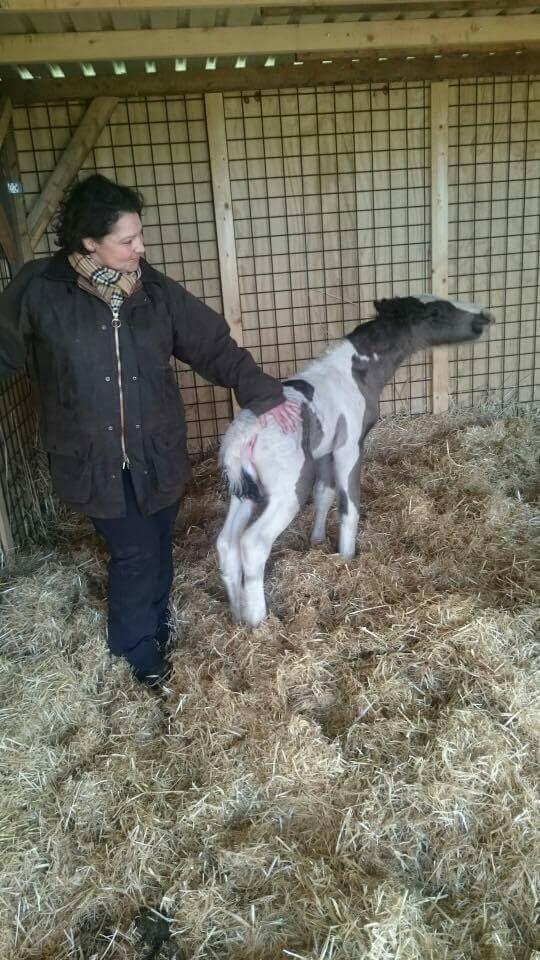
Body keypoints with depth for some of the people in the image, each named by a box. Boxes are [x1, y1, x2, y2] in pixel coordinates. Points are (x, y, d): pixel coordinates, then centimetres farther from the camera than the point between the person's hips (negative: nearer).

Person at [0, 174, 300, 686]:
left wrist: (263, 394, -4)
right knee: (134, 552, 3)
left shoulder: (154, 289, -3)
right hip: (94, 460, -3)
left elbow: (215, 345, 1)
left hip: (157, 453, 3)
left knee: (157, 548, 16)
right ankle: (137, 647, 30)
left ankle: (156, 629, 43)